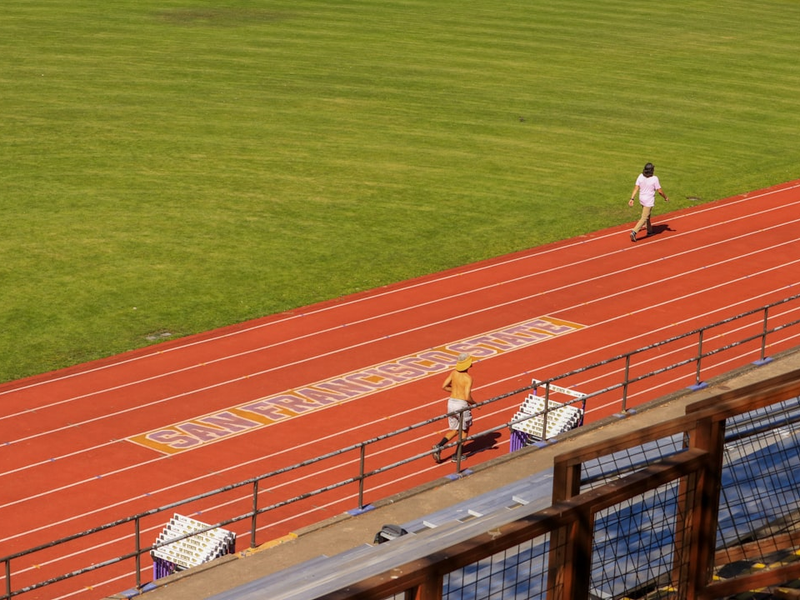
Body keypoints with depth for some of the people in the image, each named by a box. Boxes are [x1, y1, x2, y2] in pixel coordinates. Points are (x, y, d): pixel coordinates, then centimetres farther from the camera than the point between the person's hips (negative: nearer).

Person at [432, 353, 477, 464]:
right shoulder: (468, 378, -16)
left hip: (451, 402, 6)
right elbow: (467, 397, -22)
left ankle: (439, 446, -4)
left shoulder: (454, 373, 2)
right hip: (461, 404, -6)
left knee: (454, 430, 18)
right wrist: (474, 404, -2)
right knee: (464, 429, 18)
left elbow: (444, 387, 7)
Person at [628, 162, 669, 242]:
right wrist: (665, 198, 3)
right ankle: (634, 232, -18)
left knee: (647, 215, 26)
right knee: (644, 218, -4)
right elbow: (660, 191, -14)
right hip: (649, 201, -6)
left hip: (642, 199, 6)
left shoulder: (641, 176, -7)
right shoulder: (654, 179, -20)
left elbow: (636, 188, -8)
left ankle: (649, 230, 41)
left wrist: (632, 199, -5)